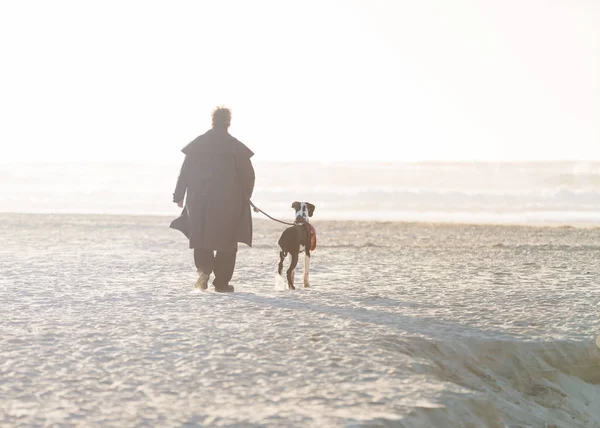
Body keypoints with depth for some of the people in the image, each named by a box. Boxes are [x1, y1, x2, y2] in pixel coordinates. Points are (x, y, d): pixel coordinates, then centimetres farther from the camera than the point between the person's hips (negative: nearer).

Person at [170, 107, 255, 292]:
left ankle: (204, 269, -11)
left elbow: (184, 171, 1)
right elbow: (248, 174, 0)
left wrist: (178, 196, 7)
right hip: (229, 203, -2)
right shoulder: (236, 146, -3)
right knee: (226, 241, 7)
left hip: (199, 201, 2)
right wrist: (245, 197, 15)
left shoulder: (197, 144, 2)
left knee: (201, 238, 13)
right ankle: (222, 282, 5)